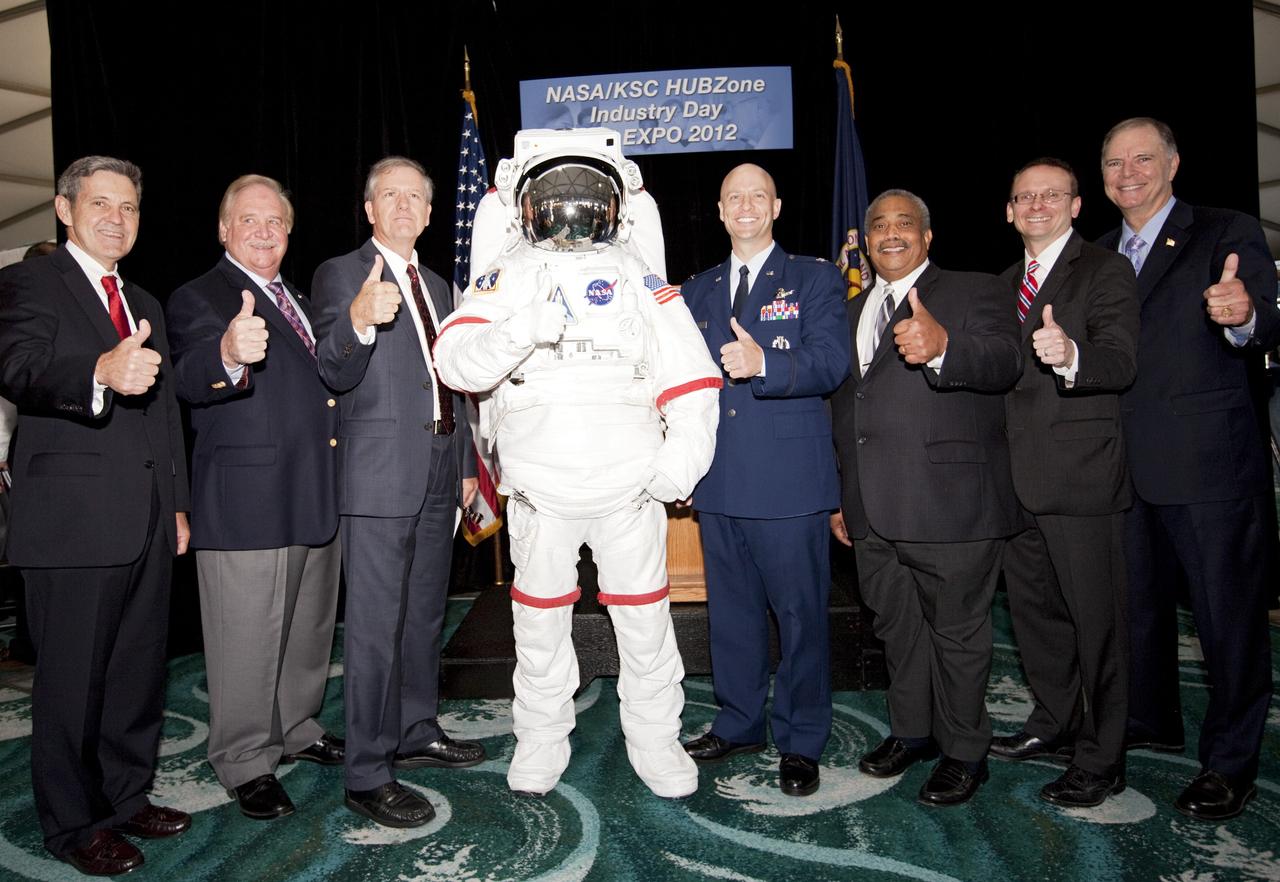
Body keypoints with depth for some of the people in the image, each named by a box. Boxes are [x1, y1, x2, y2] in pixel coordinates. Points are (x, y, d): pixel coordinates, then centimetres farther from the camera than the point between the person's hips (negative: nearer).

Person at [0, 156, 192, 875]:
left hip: (148, 522, 7)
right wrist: (101, 374, -42)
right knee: (73, 679, 3)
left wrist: (179, 504, 17)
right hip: (74, 519, -7)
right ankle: (76, 822, 18)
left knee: (140, 670, 14)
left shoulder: (147, 305, 20)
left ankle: (127, 796, 29)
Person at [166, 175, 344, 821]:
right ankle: (246, 762, 18)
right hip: (247, 502, -7)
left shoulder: (299, 301, 18)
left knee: (309, 628, 19)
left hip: (318, 500, 8)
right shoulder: (198, 298, -6)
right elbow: (190, 382, -26)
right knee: (247, 640, 2)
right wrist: (229, 355, -47)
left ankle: (298, 729, 37)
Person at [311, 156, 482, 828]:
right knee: (375, 624, -5)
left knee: (425, 614, 16)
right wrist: (358, 321, -34)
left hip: (439, 471, 8)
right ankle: (367, 776, 5)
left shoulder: (435, 285, 19)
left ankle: (417, 734, 31)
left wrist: (466, 464, 19)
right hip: (379, 472, -7)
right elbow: (336, 376, -14)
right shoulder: (340, 275, -2)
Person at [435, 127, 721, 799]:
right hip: (539, 492, 0)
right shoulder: (507, 277, 3)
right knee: (539, 623, 13)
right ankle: (539, 744, 33)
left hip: (630, 491, 0)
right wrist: (520, 329, -28)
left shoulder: (639, 278, 5)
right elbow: (457, 362, -10)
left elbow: (691, 379, 1)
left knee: (645, 622, 9)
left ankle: (655, 743, 28)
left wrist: (681, 463, -10)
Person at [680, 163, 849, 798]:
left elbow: (831, 364, -11)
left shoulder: (815, 280, 3)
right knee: (730, 609, 14)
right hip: (719, 478, 4)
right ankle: (738, 724, 31)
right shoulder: (696, 291, 17)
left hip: (789, 478, -4)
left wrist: (763, 363, -29)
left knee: (799, 613, 3)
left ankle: (800, 742, 19)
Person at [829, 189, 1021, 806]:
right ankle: (912, 731, 34)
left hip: (949, 502, -6)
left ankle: (963, 754, 22)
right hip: (872, 509, 6)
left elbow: (1004, 362, -18)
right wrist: (838, 495, 19)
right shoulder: (851, 313, 20)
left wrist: (942, 348, -39)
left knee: (957, 631, 5)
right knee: (897, 627, 16)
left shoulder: (974, 293, 1)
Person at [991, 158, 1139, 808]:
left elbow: (1122, 362, -20)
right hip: (1019, 478, 7)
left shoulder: (1104, 271, -4)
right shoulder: (1006, 283, 18)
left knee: (1096, 619, 1)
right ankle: (1055, 724, 35)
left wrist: (1070, 355, -40)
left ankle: (1100, 761, 15)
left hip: (1081, 475, -7)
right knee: (1033, 608, 17)